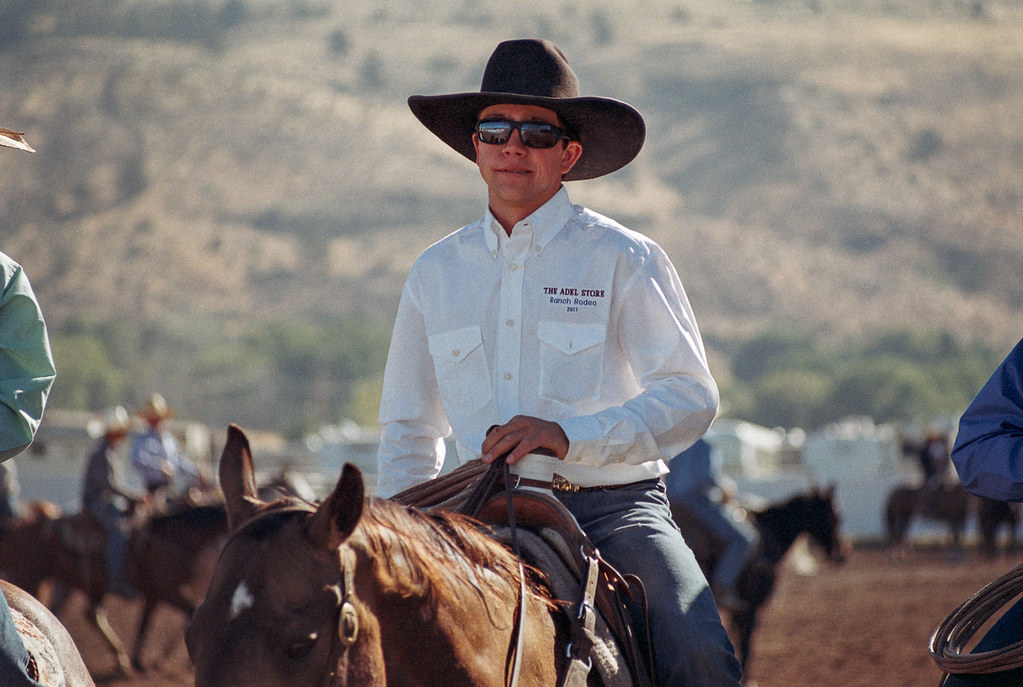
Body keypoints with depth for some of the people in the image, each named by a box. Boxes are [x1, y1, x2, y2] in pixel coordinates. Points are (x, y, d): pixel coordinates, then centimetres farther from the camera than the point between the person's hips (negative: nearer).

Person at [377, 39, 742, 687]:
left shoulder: (624, 259, 1)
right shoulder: (436, 270, 13)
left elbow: (691, 397, -7)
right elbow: (409, 425, 22)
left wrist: (570, 435, -21)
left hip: (613, 508, -3)